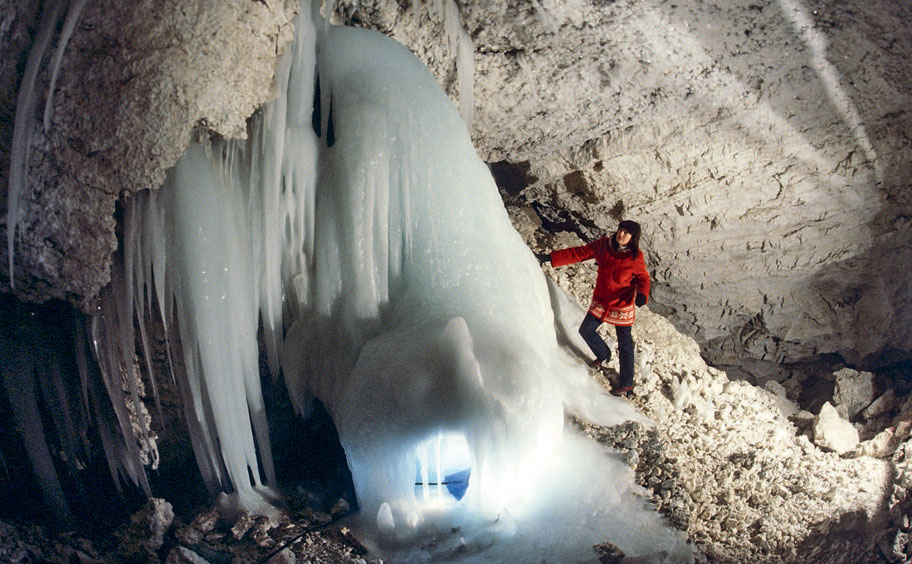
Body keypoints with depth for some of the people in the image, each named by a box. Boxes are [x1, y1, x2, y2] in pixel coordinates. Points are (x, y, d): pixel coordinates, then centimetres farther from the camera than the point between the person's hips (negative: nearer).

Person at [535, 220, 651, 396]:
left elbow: (643, 278, -5)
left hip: (622, 306, -4)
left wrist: (642, 295, -27)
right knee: (585, 331, 13)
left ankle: (626, 383, 25)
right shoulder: (603, 245, -11)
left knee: (624, 344, 6)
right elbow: (578, 253, -8)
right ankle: (603, 355, 44)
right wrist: (549, 258, -13)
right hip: (600, 301, 4)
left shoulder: (636, 257, -19)